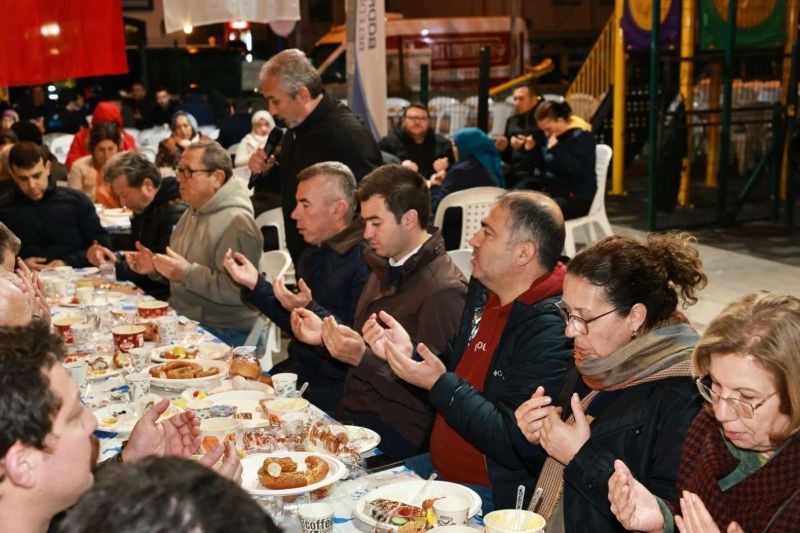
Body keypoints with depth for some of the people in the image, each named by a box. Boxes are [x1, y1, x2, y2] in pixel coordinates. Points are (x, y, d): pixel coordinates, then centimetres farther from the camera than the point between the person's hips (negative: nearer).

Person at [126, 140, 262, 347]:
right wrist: (156, 266, 6)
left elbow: (237, 291, -25)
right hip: (183, 319, 9)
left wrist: (188, 273, -28)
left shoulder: (236, 223, -17)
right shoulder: (193, 212, 14)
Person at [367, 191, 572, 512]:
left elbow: (516, 443, -26)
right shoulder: (484, 289, 5)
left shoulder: (553, 329, -25)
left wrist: (439, 384, -26)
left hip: (494, 494, -9)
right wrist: (408, 353, -1)